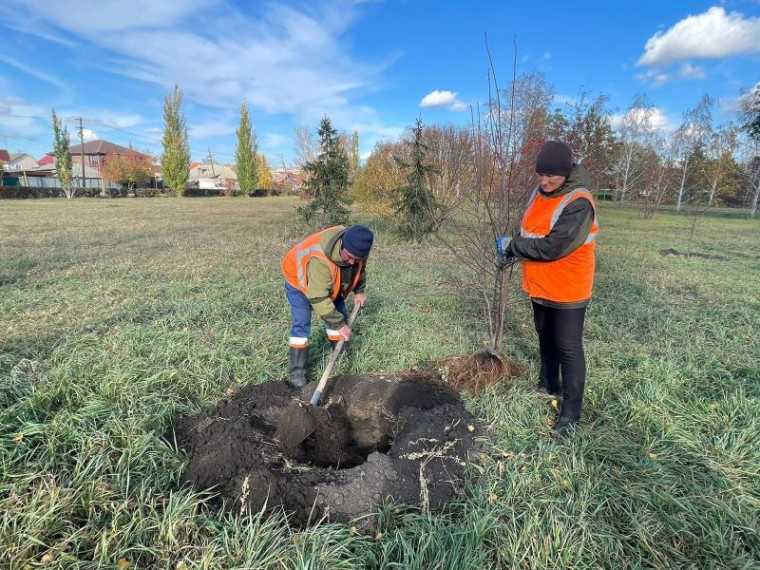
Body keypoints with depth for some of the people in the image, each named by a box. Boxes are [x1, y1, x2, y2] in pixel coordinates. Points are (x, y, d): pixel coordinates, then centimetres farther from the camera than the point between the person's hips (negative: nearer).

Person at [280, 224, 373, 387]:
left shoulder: (357, 249, -24)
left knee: (340, 316, 5)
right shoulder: (320, 259, -47)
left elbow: (360, 269, 2)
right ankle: (296, 371, -5)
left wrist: (359, 291, -2)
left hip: (331, 283, 7)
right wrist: (339, 324, -38)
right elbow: (319, 299, -43)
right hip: (299, 280, -6)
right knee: (301, 324, -14)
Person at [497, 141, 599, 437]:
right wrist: (511, 250, -5)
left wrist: (511, 245, -19)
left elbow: (551, 247, -30)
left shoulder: (578, 204, -25)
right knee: (545, 338, 22)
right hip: (540, 286, 8)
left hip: (567, 291, -8)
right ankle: (548, 385, 42)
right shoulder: (540, 192, 2)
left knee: (569, 349, 1)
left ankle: (571, 412, 13)